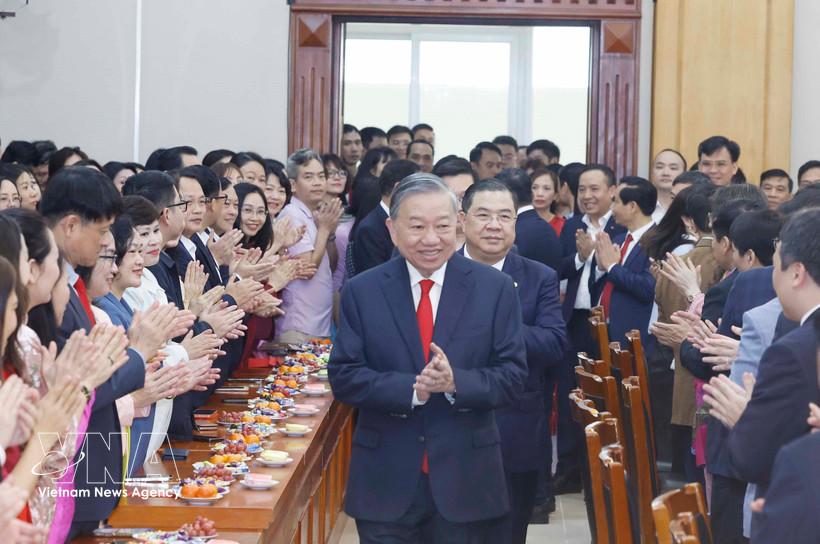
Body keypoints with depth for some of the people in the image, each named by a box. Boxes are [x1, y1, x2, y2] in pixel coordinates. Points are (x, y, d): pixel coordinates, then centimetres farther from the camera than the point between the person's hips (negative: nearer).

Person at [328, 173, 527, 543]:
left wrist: (456, 382, -22)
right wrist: (411, 390, -20)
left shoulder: (495, 288, -1)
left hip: (465, 480, 0)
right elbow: (343, 377, -5)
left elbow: (513, 377, -3)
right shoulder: (361, 292, 0)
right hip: (385, 481, 0)